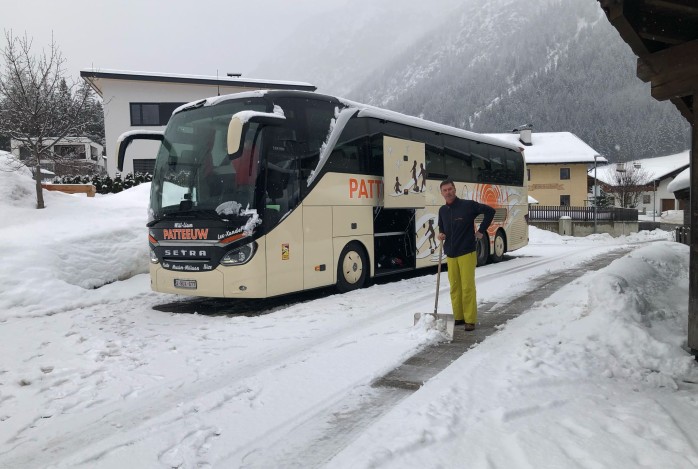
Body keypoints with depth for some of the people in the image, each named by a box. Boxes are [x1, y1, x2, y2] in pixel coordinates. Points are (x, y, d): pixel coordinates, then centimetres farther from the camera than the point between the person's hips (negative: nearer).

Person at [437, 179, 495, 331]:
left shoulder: (468, 205, -6)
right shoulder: (442, 210, 10)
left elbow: (490, 211, -3)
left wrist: (481, 231, -4)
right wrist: (441, 234, 2)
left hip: (467, 253, -5)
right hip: (450, 255, 5)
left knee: (468, 287, -5)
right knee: (454, 287, 7)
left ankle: (470, 320, 2)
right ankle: (458, 317, 18)